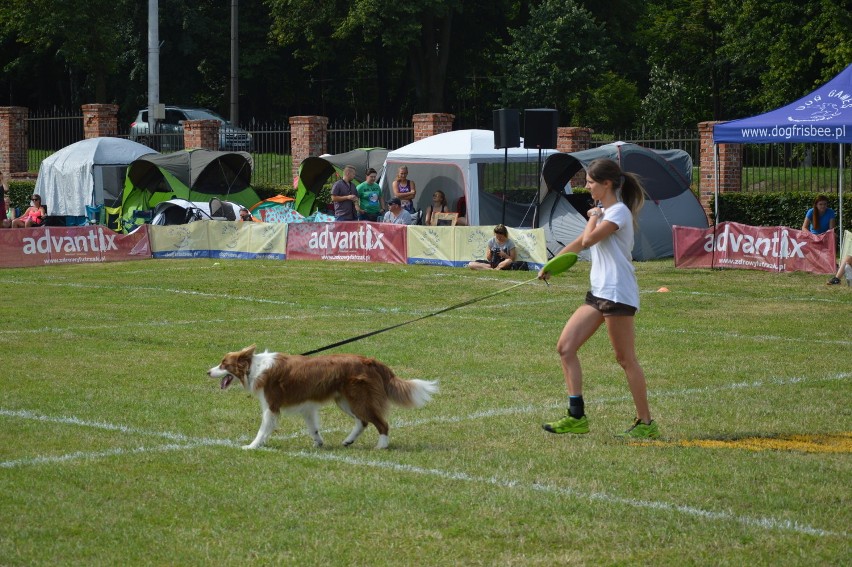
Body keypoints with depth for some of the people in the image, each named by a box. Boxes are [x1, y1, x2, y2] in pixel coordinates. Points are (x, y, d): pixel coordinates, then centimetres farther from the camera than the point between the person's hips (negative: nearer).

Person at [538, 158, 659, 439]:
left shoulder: (618, 211, -10)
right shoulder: (602, 211, 20)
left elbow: (588, 240, -19)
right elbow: (580, 242, 30)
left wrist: (593, 216, -1)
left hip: (617, 293, -10)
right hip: (598, 292, 10)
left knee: (626, 359, -6)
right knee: (565, 347, 2)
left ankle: (646, 423, 1)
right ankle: (577, 417, 0)